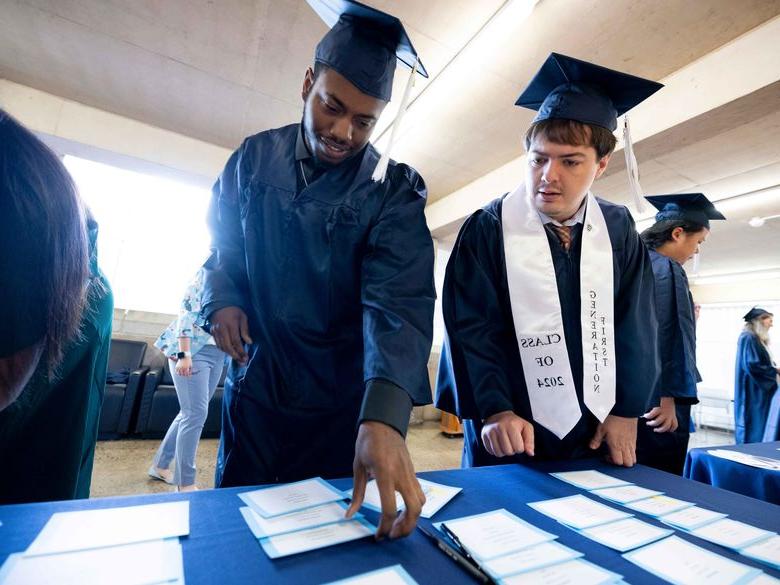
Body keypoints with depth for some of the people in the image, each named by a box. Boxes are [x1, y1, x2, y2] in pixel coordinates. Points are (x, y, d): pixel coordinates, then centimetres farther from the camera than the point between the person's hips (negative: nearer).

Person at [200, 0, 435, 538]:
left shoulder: (393, 191, -12)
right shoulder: (254, 157, 0)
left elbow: (399, 304, -24)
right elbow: (223, 245, 12)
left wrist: (384, 416, -36)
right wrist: (221, 301, -7)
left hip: (342, 403, -2)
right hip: (253, 388, 3)